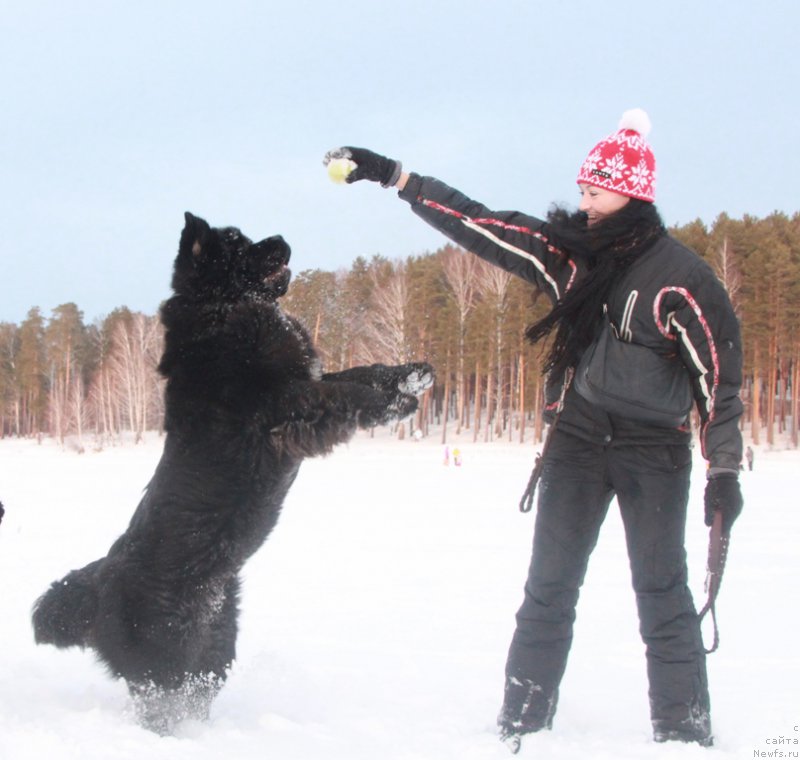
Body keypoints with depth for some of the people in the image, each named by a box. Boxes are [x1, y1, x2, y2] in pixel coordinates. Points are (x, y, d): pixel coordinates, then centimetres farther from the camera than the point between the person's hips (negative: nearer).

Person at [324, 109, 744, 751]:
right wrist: (392, 175, 2)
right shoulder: (566, 247, 2)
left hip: (654, 446, -4)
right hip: (577, 435, 4)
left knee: (662, 591, -3)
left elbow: (719, 369, -10)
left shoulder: (677, 274, -11)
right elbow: (475, 222, 5)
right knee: (550, 587, 3)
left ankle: (684, 735, 4)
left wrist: (725, 469, -15)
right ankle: (521, 727, 7)